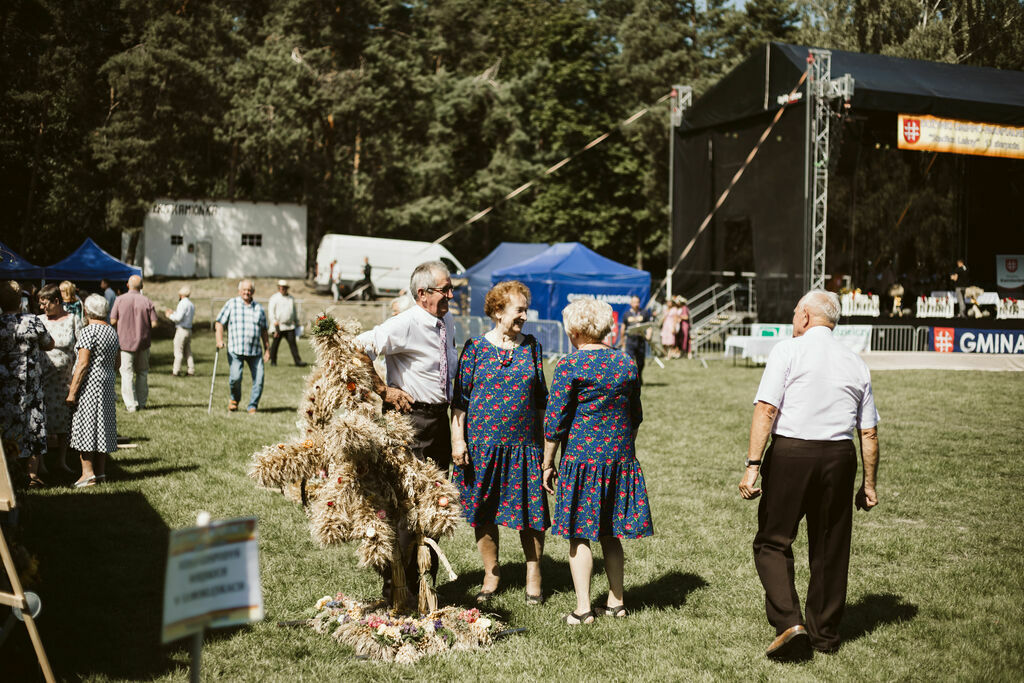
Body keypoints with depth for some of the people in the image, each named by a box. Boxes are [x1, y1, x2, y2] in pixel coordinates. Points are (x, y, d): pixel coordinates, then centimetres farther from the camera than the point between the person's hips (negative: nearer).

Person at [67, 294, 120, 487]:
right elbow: (118, 361, 15)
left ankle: (88, 473, -7)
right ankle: (101, 471, 14)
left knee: (84, 426, -4)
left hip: (89, 384, -8)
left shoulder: (88, 332, -14)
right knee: (101, 427, 11)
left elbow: (82, 364, -18)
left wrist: (72, 391, -16)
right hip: (106, 383, 8)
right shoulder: (112, 331, 10)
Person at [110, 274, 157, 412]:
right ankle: (141, 402, 19)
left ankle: (131, 405, -3)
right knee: (142, 372, 15)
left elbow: (113, 321, -7)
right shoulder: (147, 301, -4)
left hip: (125, 341, -2)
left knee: (127, 373, 1)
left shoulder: (120, 300, -6)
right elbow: (154, 323, -7)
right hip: (143, 342, 2)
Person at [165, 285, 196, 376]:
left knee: (178, 351, -3)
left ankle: (176, 370, -1)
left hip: (181, 330, -8)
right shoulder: (192, 304, 14)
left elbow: (178, 317, -21)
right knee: (188, 352, 11)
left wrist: (170, 315, -3)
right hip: (189, 330, 8)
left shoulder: (183, 303, -14)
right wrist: (173, 312, 25)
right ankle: (191, 370, 9)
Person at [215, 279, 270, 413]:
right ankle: (234, 399, 13)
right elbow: (219, 323, 4)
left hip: (255, 351, 3)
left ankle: (252, 406, 10)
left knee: (259, 379, -5)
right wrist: (219, 340, -10)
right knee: (235, 377, -16)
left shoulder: (259, 308, 16)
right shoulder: (231, 304, 7)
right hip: (235, 350, -3)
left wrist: (267, 349, 16)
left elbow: (263, 331, 20)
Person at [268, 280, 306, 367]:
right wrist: (275, 322, -16)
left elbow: (295, 311, 24)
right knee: (275, 343, 4)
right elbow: (271, 311, -7)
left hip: (290, 326, 3)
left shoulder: (291, 298, 16)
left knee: (292, 343, -5)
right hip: (278, 326, -3)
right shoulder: (274, 298, 0)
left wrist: (297, 323, 20)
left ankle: (298, 361, -11)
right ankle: (273, 361, 17)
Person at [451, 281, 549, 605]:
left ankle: (533, 577, 17)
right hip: (482, 442, -1)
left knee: (530, 512, 1)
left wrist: (542, 439, 10)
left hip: (523, 444, 1)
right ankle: (491, 575, 22)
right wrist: (458, 439, -6)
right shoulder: (475, 347, -1)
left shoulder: (531, 347, 7)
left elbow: (541, 397, 12)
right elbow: (460, 396, 0)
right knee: (483, 513, 7)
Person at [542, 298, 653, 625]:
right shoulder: (626, 363, 5)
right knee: (610, 534, 15)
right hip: (620, 457, 5)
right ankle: (616, 602, 20)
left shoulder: (569, 366, -11)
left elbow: (554, 421, -9)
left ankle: (583, 608, 3)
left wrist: (548, 463, 0)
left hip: (581, 457, -5)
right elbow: (635, 416, 14)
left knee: (579, 535, 3)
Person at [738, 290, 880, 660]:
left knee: (772, 541, 6)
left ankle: (788, 623, -9)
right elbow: (869, 432, 12)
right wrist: (869, 484, 19)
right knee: (830, 547, 14)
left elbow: (766, 409, -11)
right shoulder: (856, 363, 13)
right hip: (840, 456, 4)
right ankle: (825, 633, 23)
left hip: (789, 453, -4)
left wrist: (753, 465, -13)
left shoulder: (787, 351, -1)